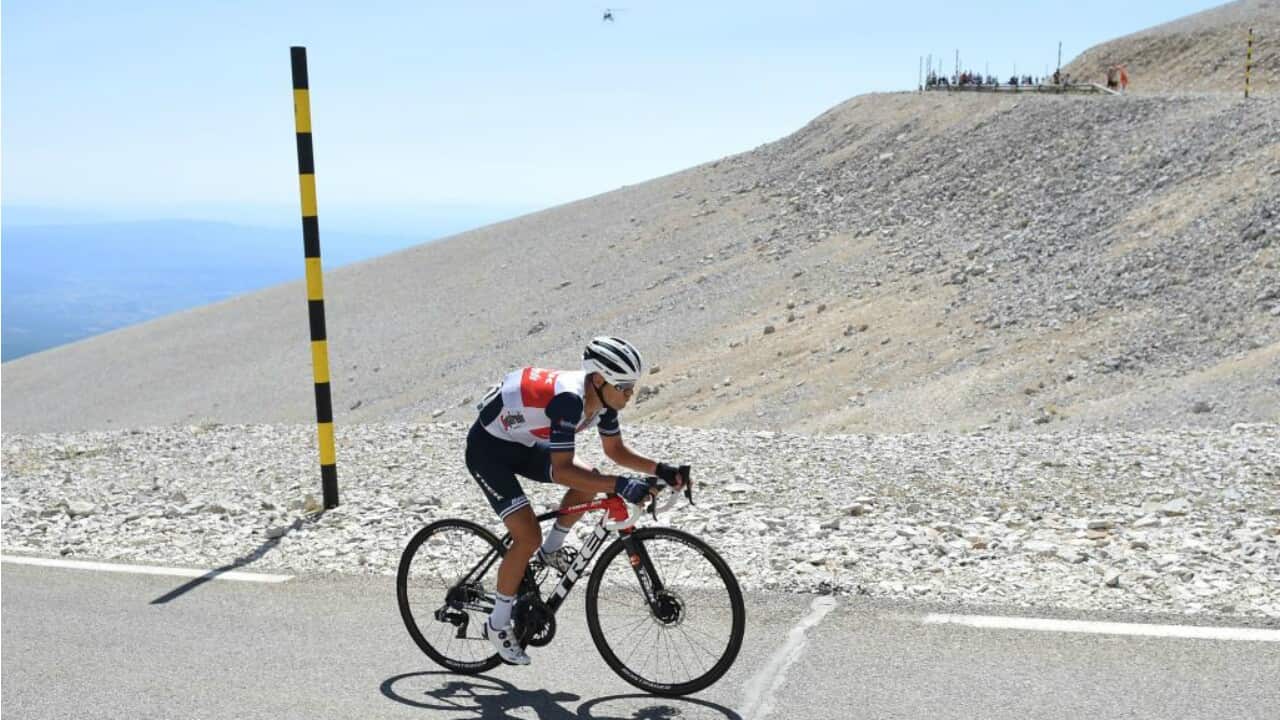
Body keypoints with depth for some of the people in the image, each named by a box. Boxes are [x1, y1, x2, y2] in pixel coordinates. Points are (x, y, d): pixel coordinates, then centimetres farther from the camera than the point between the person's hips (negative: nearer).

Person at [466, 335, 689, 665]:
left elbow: (615, 450, 4)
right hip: (488, 448, -8)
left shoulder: (603, 397, -10)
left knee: (590, 481, -9)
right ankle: (498, 624, 1)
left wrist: (660, 470, -10)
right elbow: (561, 471, -38)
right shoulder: (568, 398, -35)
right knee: (528, 536, -15)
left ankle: (551, 551, 11)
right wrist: (620, 485, -43)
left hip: (523, 444, 8)